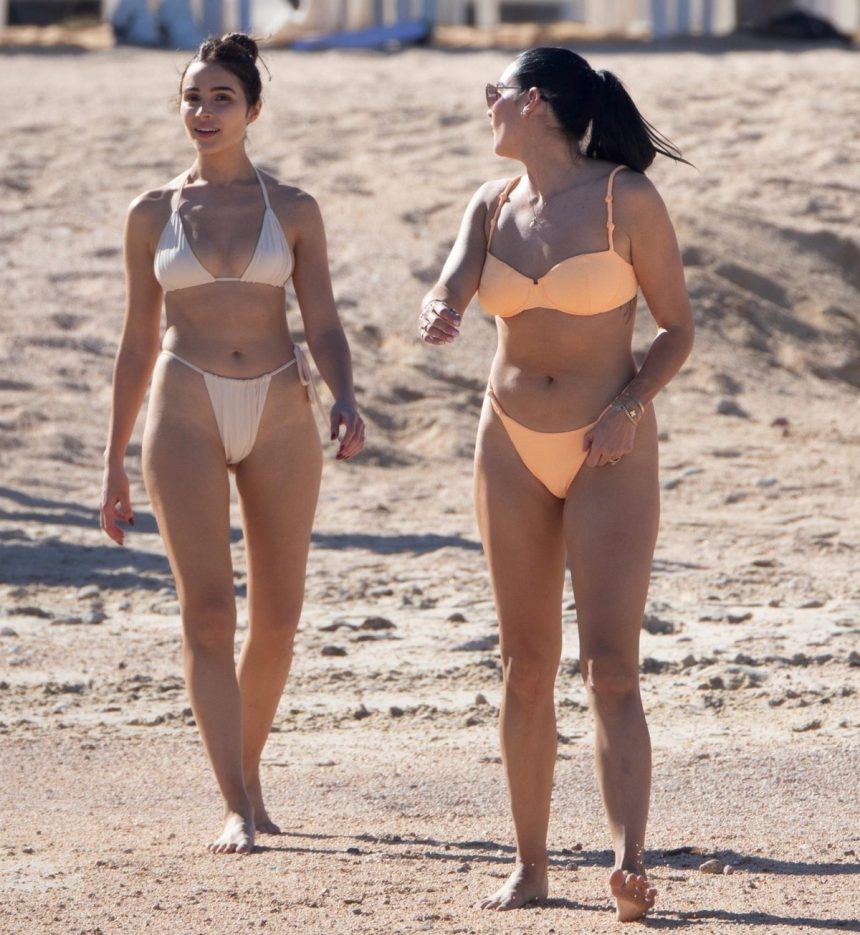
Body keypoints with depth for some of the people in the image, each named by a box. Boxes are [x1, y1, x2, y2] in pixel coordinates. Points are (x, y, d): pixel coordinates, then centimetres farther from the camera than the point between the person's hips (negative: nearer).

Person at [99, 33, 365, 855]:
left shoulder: (293, 211, 5)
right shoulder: (152, 214, 6)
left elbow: (324, 328, 2)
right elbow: (138, 340, 10)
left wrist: (345, 402, -19)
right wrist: (114, 463, 9)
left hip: (279, 416, 1)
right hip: (186, 416, -1)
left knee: (276, 619, 5)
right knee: (207, 610, -13)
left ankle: (247, 772, 28)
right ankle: (236, 809, -13)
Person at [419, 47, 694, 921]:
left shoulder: (626, 201, -10)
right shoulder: (492, 205, 4)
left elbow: (677, 326, -4)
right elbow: (454, 283, -13)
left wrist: (632, 404, -20)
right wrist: (439, 312, -37)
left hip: (610, 455, -5)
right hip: (514, 451, 5)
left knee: (611, 667, -15)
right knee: (525, 667, 7)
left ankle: (630, 865, -24)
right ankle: (529, 866, 13)